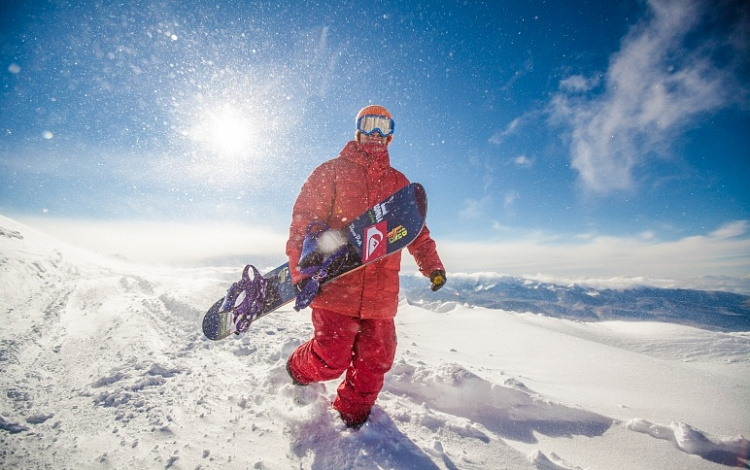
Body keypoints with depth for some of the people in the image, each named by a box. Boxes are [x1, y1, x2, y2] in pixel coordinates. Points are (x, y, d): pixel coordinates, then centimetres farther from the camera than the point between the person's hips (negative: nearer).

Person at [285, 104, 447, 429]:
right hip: (334, 284, -3)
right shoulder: (331, 172, 6)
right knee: (331, 359, -3)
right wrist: (301, 269, -11)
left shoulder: (399, 183, 17)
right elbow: (303, 220, -1)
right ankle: (297, 372, 33)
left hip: (381, 293, 4)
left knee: (376, 361, 6)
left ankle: (352, 418, 34)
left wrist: (432, 265, 9)